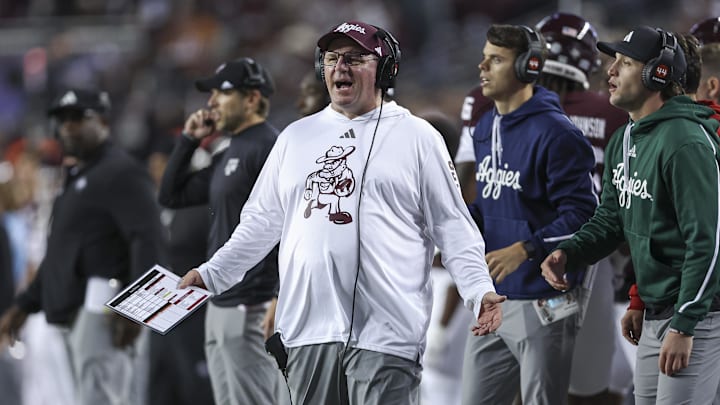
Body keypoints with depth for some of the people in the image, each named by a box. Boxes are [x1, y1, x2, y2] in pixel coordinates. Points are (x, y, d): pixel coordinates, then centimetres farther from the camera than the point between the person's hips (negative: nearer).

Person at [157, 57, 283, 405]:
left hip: (251, 308, -10)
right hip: (220, 307, 10)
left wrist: (282, 301, -25)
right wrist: (188, 140, 15)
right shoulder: (228, 156, 19)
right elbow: (170, 195, 26)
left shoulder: (269, 148, -12)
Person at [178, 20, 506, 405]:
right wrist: (211, 273, 18)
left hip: (385, 331, -4)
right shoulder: (296, 136, 17)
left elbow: (452, 228, 2)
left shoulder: (417, 137, 5)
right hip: (307, 330, 4)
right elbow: (261, 221, 24)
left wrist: (480, 290, -10)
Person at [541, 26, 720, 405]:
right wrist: (568, 253, -2)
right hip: (652, 316, 10)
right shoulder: (623, 142, 11)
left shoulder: (686, 142, -19)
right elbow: (610, 220, 18)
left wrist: (684, 327, -24)